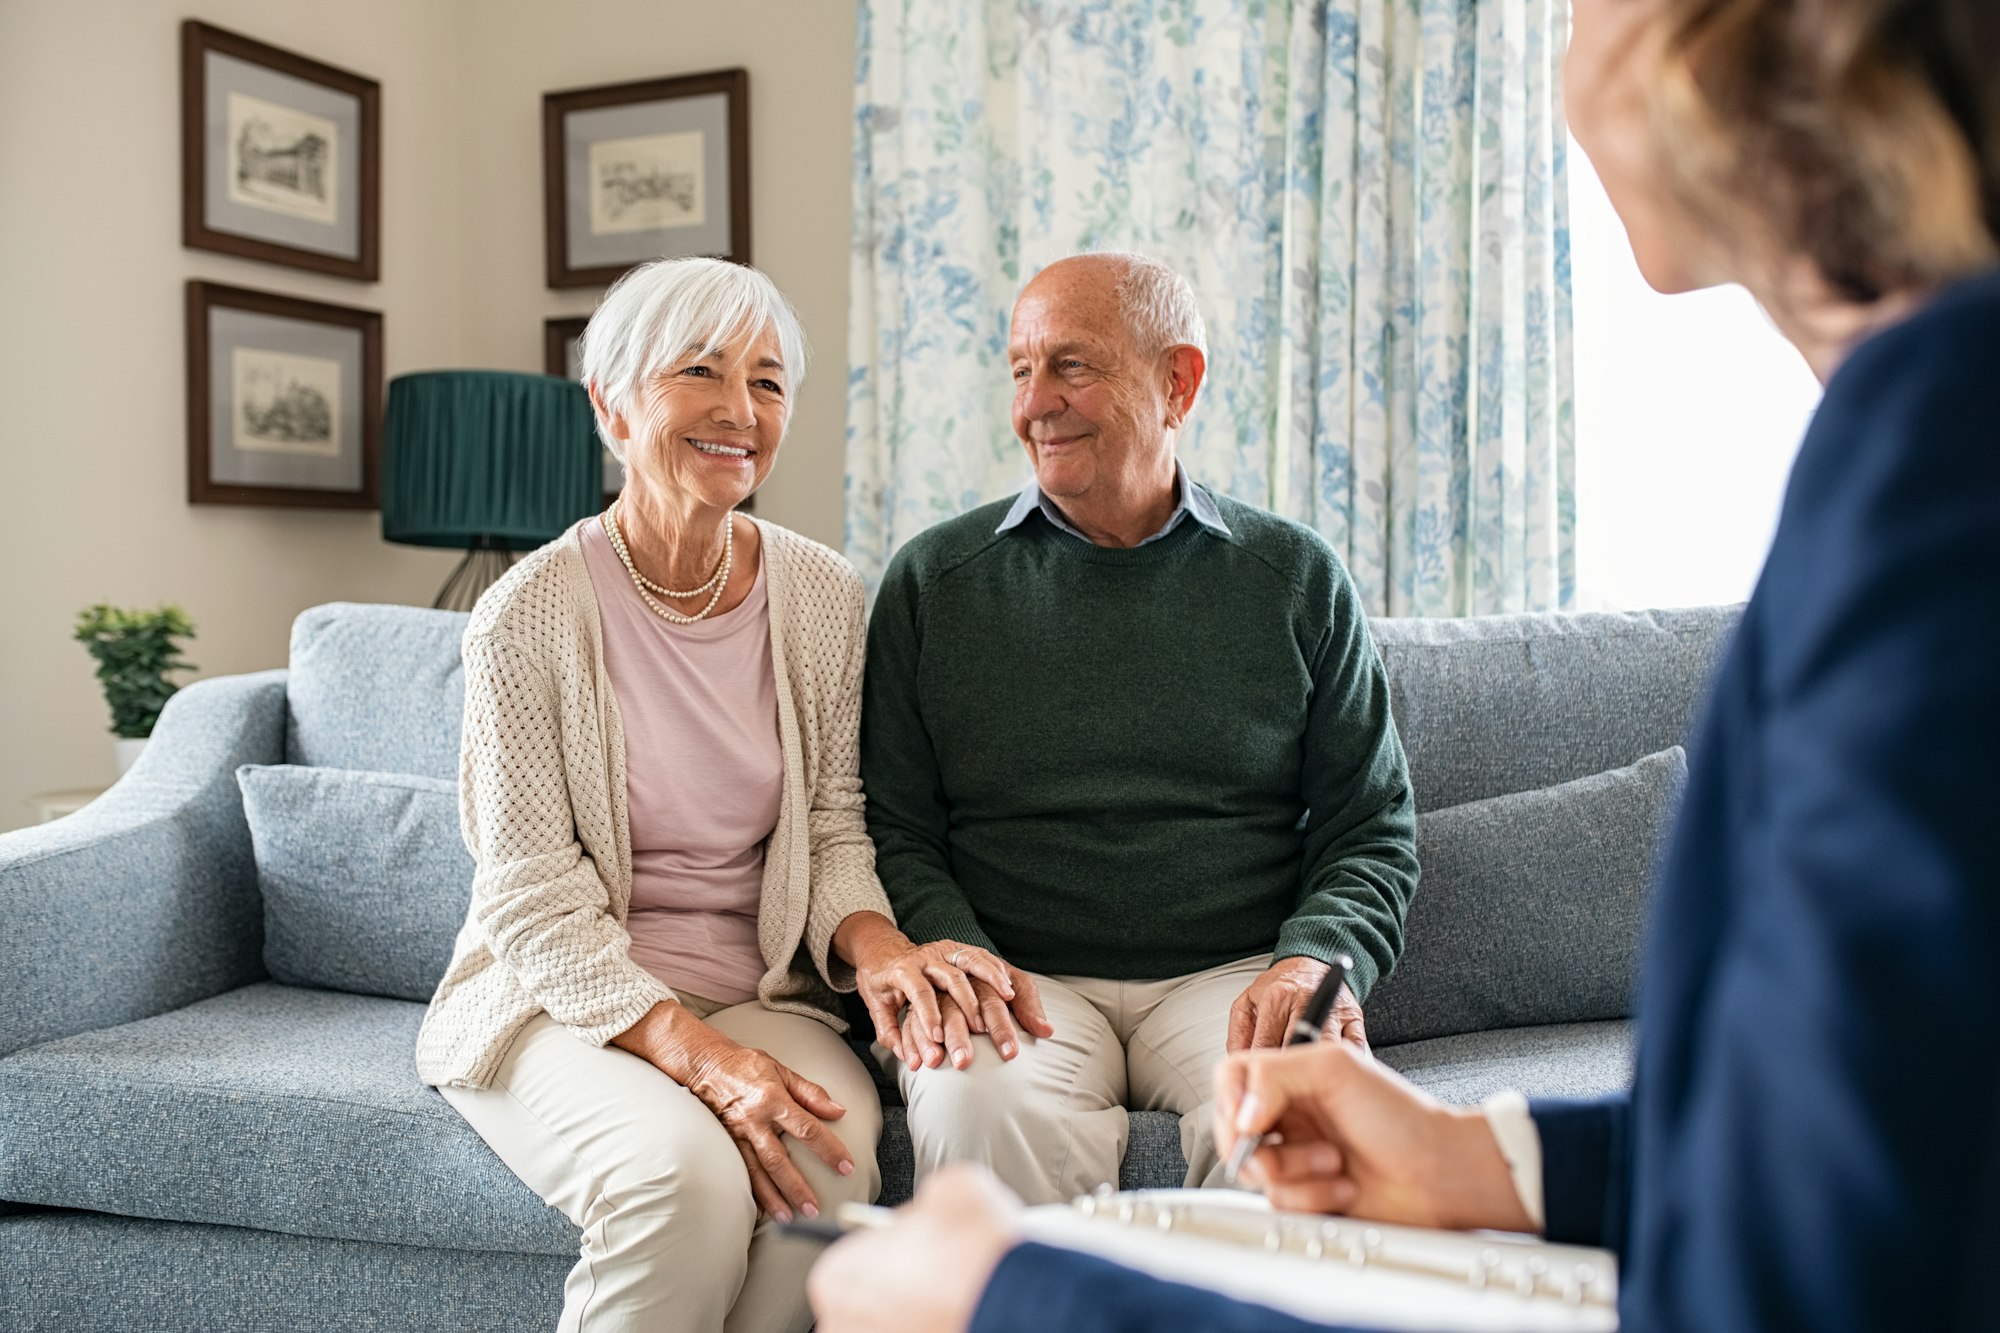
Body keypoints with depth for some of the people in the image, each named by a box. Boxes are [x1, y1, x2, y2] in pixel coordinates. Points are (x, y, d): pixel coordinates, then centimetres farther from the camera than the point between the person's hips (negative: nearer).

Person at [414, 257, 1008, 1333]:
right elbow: (533, 898, -11)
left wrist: (874, 945, -17)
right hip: (564, 1001, -3)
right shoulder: (530, 615, -10)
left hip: (758, 992, 3)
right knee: (685, 1173, -32)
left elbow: (833, 833, 7)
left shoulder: (823, 597, 2)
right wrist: (697, 1054, -24)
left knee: (830, 1160, -29)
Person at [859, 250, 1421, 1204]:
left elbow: (1372, 830, 11)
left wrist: (1315, 960, -10)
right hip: (1022, 977, 0)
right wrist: (953, 953, -12)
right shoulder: (933, 580, 10)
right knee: (981, 1107, -34)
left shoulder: (1299, 580, 11)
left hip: (1232, 974, 1)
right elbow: (892, 828, 9)